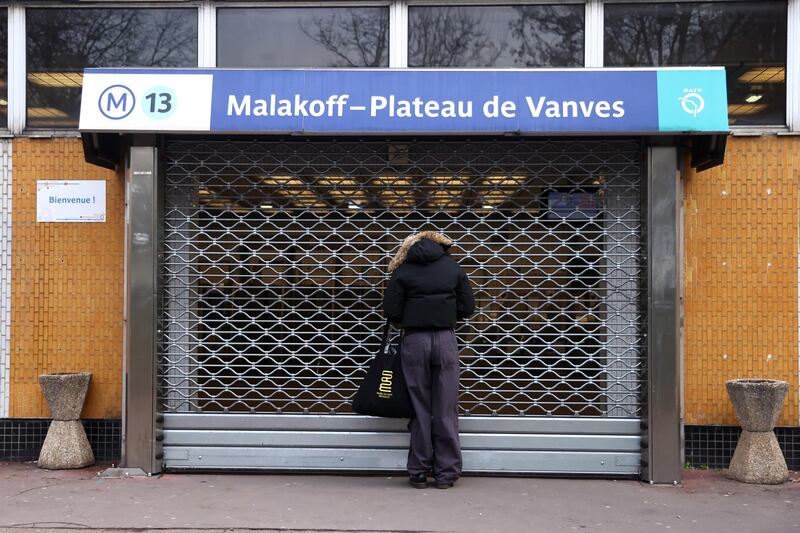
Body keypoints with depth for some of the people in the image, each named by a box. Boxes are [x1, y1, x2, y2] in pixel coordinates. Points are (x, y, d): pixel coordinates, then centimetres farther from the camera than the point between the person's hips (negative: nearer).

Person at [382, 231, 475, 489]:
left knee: (419, 408, 6)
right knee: (446, 409, 5)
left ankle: (418, 473, 10)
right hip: (445, 340, 1)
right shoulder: (452, 267, 8)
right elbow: (467, 307, 5)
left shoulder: (402, 271, 2)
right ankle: (446, 473, 7)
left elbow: (391, 311, -3)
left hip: (414, 341, -1)